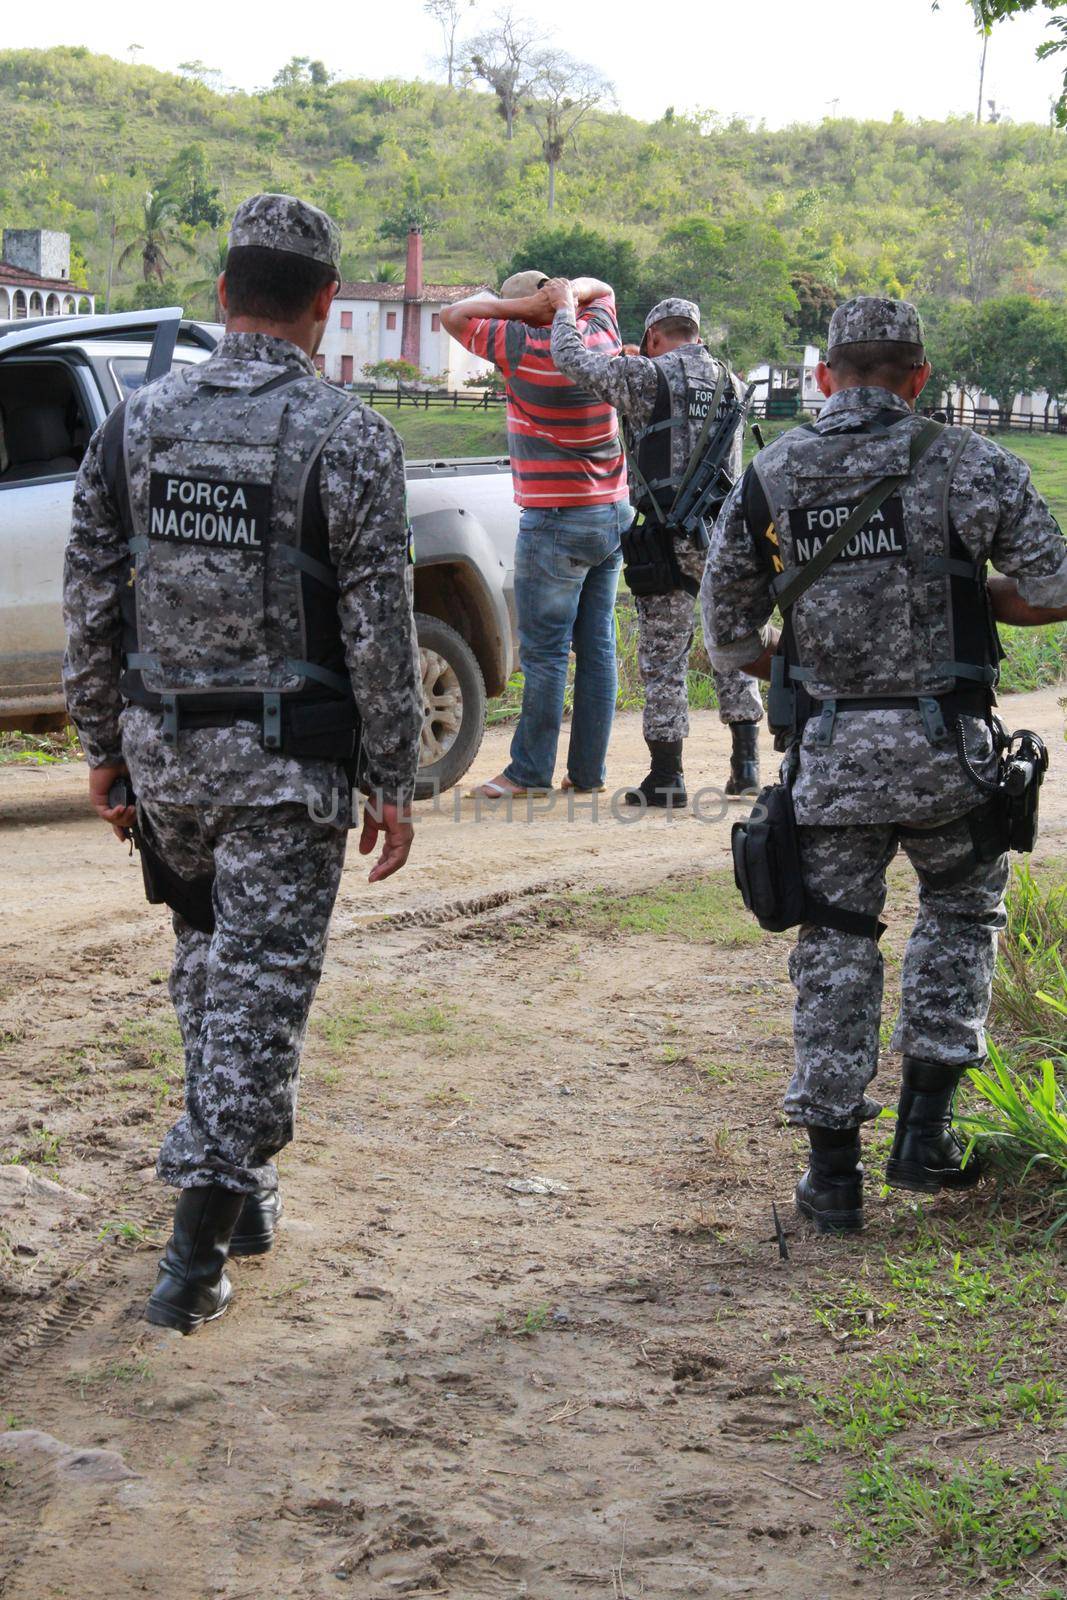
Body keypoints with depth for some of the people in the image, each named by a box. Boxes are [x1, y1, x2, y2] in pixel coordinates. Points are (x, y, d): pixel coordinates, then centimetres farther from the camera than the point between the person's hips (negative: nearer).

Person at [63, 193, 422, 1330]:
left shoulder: (135, 423, 3)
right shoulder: (348, 439, -10)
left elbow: (89, 603, 6)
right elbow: (379, 629, -10)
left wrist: (102, 747, 15)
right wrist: (394, 782, -3)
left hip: (160, 751, 5)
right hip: (283, 764, -4)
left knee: (206, 961, 22)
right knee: (259, 988, 0)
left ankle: (239, 1187, 32)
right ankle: (197, 1247, -2)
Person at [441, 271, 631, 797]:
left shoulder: (527, 349, -14)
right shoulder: (600, 336, 4)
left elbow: (454, 316, -4)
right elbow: (600, 290, 26)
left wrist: (521, 305, -9)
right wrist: (571, 294, 5)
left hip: (555, 523, -7)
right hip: (613, 516, 7)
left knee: (544, 651, -2)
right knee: (598, 647, 7)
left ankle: (530, 770, 2)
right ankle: (588, 769, 11)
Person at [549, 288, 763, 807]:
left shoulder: (647, 377, -6)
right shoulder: (730, 381, 12)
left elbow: (571, 359, -4)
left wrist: (564, 309, 15)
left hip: (671, 542, -5)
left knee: (663, 657, 2)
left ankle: (666, 778, 4)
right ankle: (746, 760, 15)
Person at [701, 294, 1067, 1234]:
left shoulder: (769, 478, 3)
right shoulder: (965, 465, -5)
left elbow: (728, 633, 8)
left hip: (826, 756, 2)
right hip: (942, 747, -2)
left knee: (835, 945, 11)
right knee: (961, 910, 20)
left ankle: (833, 1172, 12)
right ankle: (924, 1127, 13)